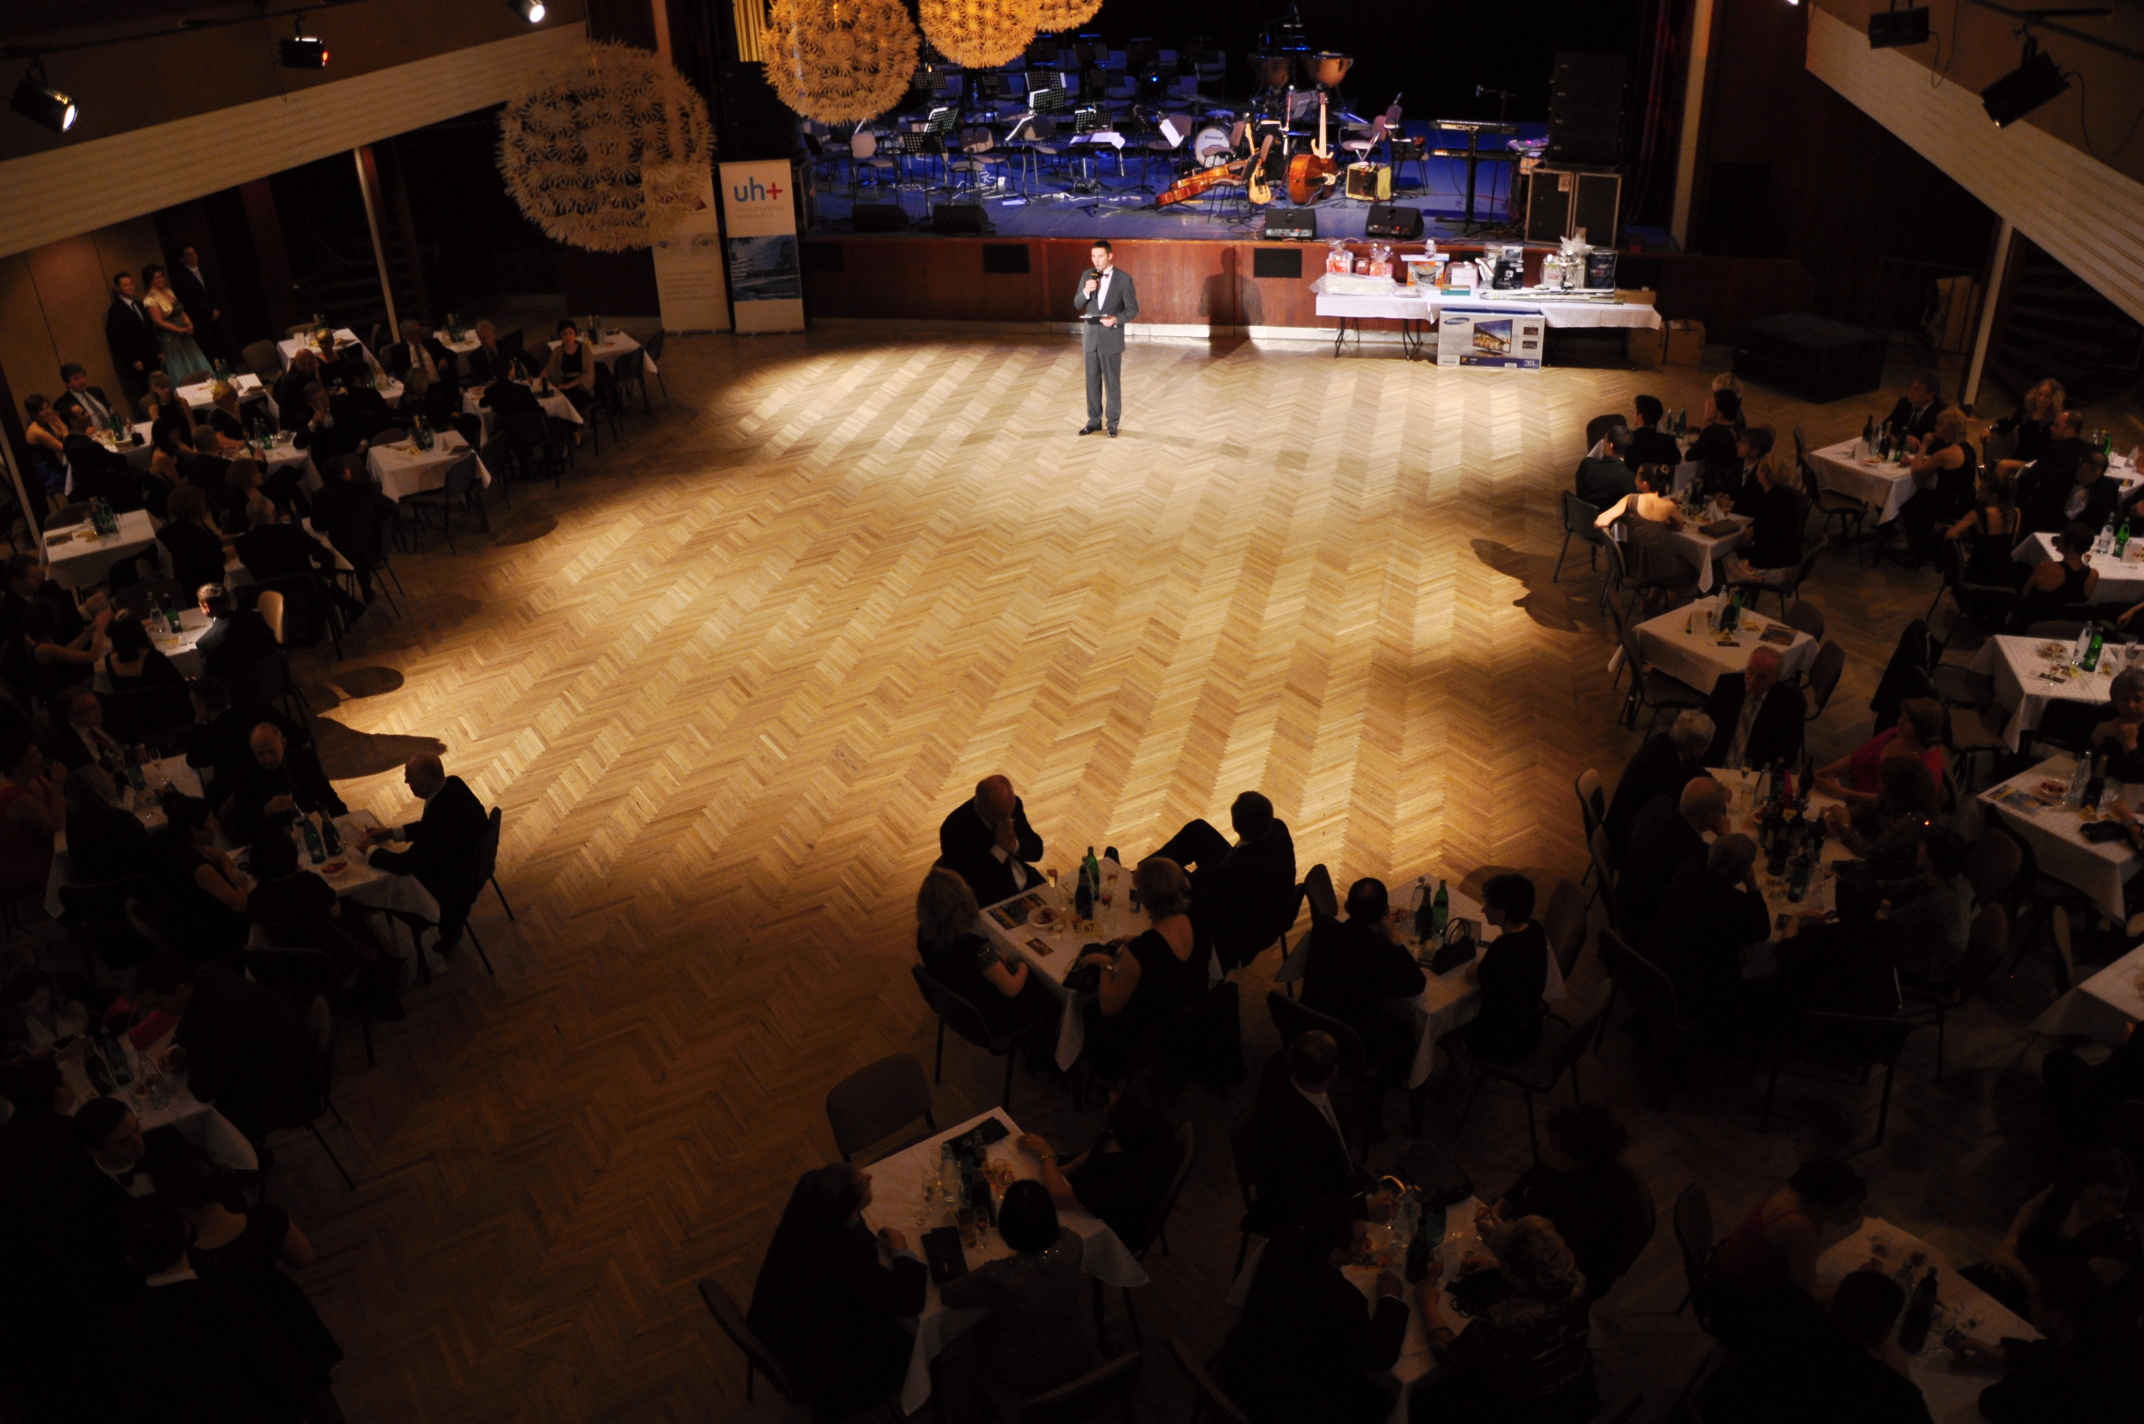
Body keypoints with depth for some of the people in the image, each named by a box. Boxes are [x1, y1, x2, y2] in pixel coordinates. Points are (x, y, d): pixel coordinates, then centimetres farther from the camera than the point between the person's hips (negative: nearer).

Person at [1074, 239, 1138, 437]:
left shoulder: (1124, 279, -9)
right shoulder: (1087, 275, 3)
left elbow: (1132, 309, -6)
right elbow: (1077, 305, 4)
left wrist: (1117, 319, -23)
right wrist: (1085, 291, -16)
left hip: (1111, 337, -4)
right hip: (1090, 336, 4)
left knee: (1112, 382, 4)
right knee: (1092, 381, 10)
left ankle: (1112, 422, 15)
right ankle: (1094, 420, 21)